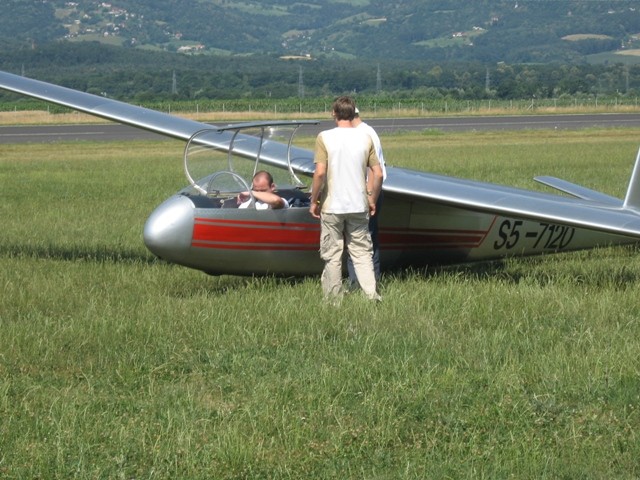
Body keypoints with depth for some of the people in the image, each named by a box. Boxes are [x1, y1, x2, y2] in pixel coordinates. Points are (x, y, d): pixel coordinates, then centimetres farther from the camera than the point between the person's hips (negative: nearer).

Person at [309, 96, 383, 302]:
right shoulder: (365, 138, 1)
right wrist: (372, 200, 14)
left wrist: (314, 201, -4)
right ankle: (371, 295, 1)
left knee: (332, 255, 6)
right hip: (358, 206, 3)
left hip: (332, 207, -2)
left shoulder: (324, 138, -8)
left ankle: (334, 299, 10)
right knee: (362, 252, 9)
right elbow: (378, 174, 1)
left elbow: (320, 173, -16)